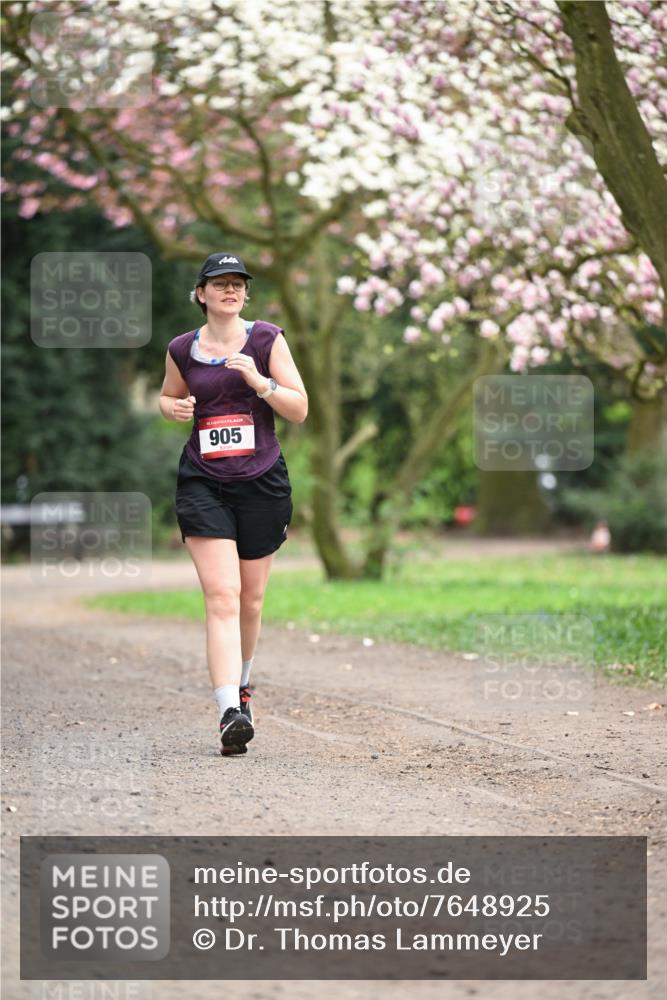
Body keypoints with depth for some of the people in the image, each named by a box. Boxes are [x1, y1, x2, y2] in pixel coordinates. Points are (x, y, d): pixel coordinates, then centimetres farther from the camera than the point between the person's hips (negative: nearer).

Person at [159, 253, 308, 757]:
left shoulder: (267, 339, 1)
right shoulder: (182, 349, 5)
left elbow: (299, 410, 0)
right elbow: (167, 397, 23)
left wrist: (259, 381, -16)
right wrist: (174, 407, 0)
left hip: (262, 482, 1)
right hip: (203, 483, -1)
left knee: (250, 600, 11)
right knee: (222, 596, -15)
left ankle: (240, 684, 38)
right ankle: (231, 712, -23)